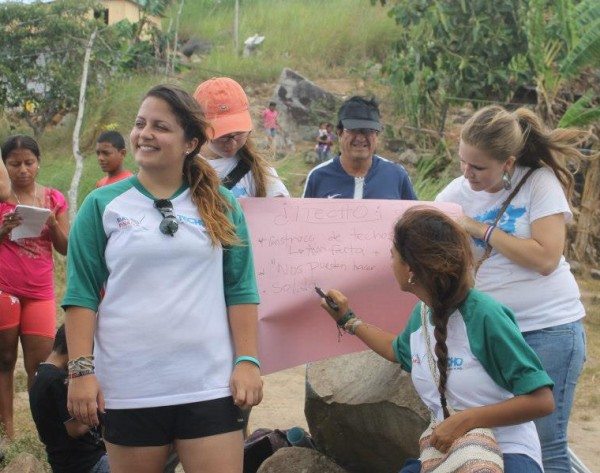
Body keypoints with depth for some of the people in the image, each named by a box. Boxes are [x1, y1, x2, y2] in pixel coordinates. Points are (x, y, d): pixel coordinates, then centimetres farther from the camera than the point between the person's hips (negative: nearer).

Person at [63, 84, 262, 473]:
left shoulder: (221, 206, 7)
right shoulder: (103, 205, 3)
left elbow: (240, 290, 7)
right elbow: (82, 294, 1)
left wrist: (248, 361, -1)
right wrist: (82, 370, -6)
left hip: (210, 385, 1)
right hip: (129, 389, 0)